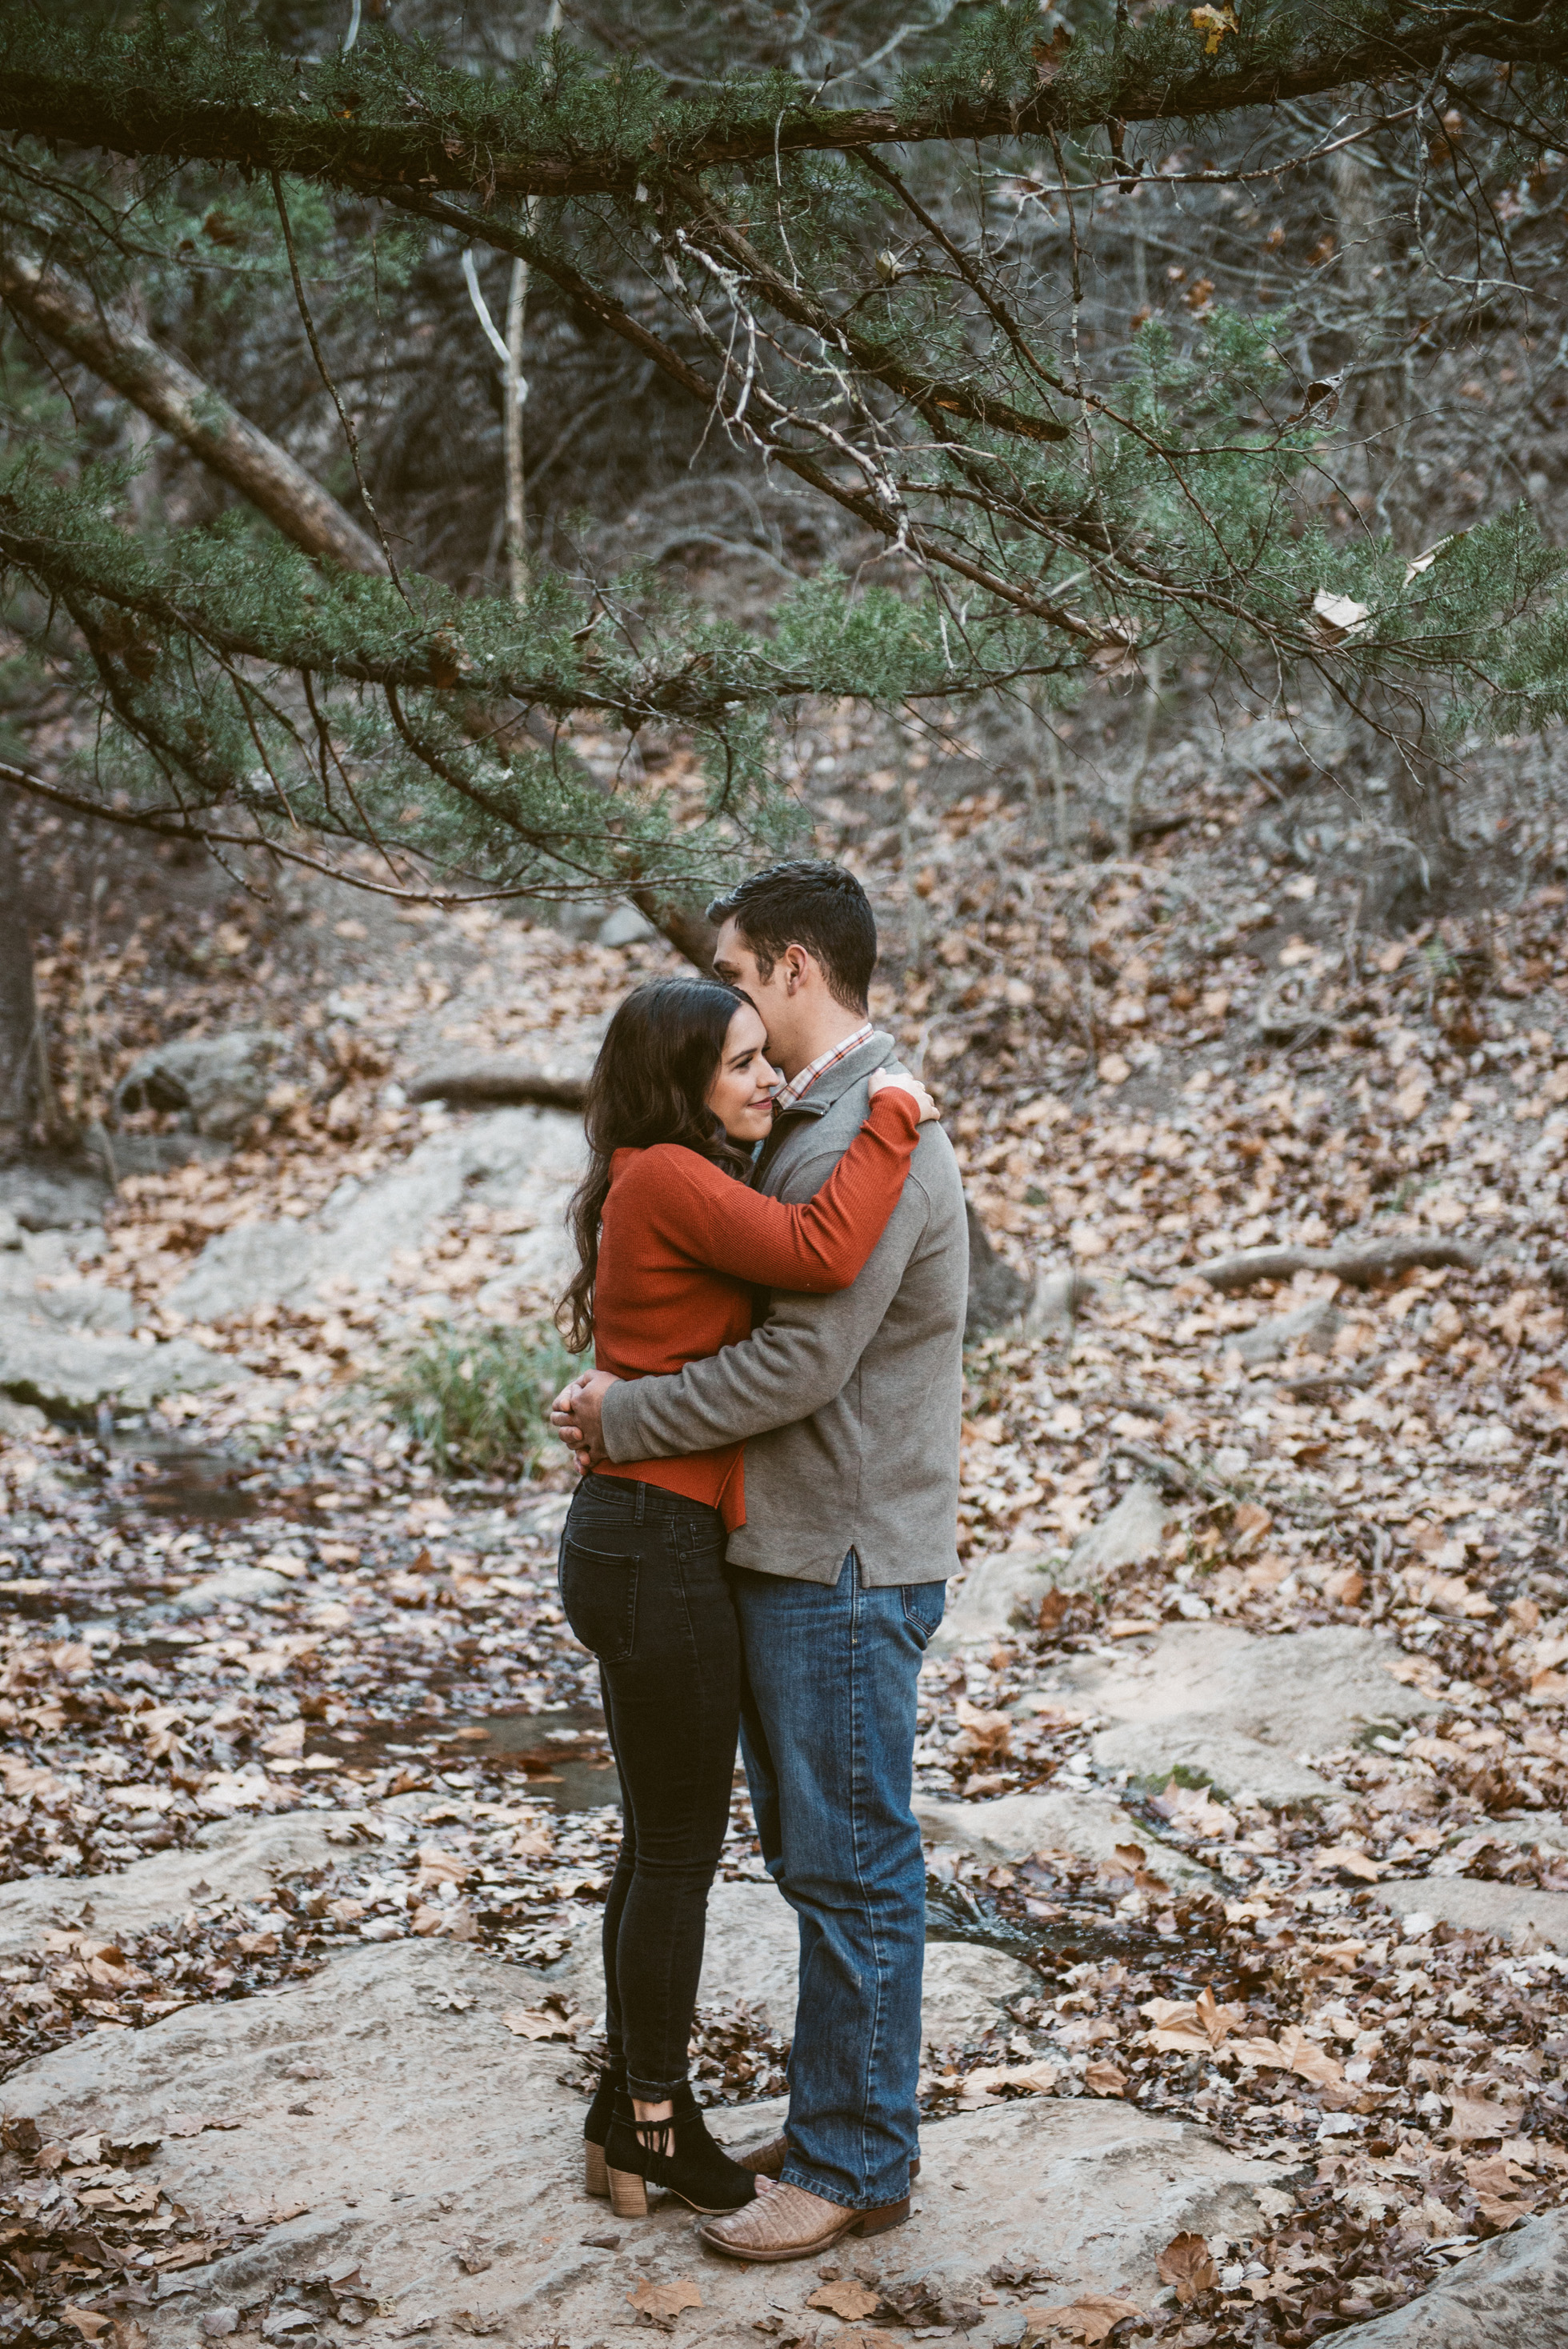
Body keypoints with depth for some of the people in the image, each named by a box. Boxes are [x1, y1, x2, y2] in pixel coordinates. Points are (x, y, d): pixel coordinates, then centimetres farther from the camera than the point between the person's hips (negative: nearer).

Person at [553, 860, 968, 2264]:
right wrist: (625, 1395, 3)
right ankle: (843, 2118, 27)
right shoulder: (818, 1123, 14)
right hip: (793, 1552, 10)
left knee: (849, 1867, -1)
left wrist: (625, 1423, -13)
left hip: (845, 1565, -10)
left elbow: (802, 1364, -24)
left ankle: (855, 2165, 9)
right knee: (812, 1852, 17)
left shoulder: (870, 1139, -19)